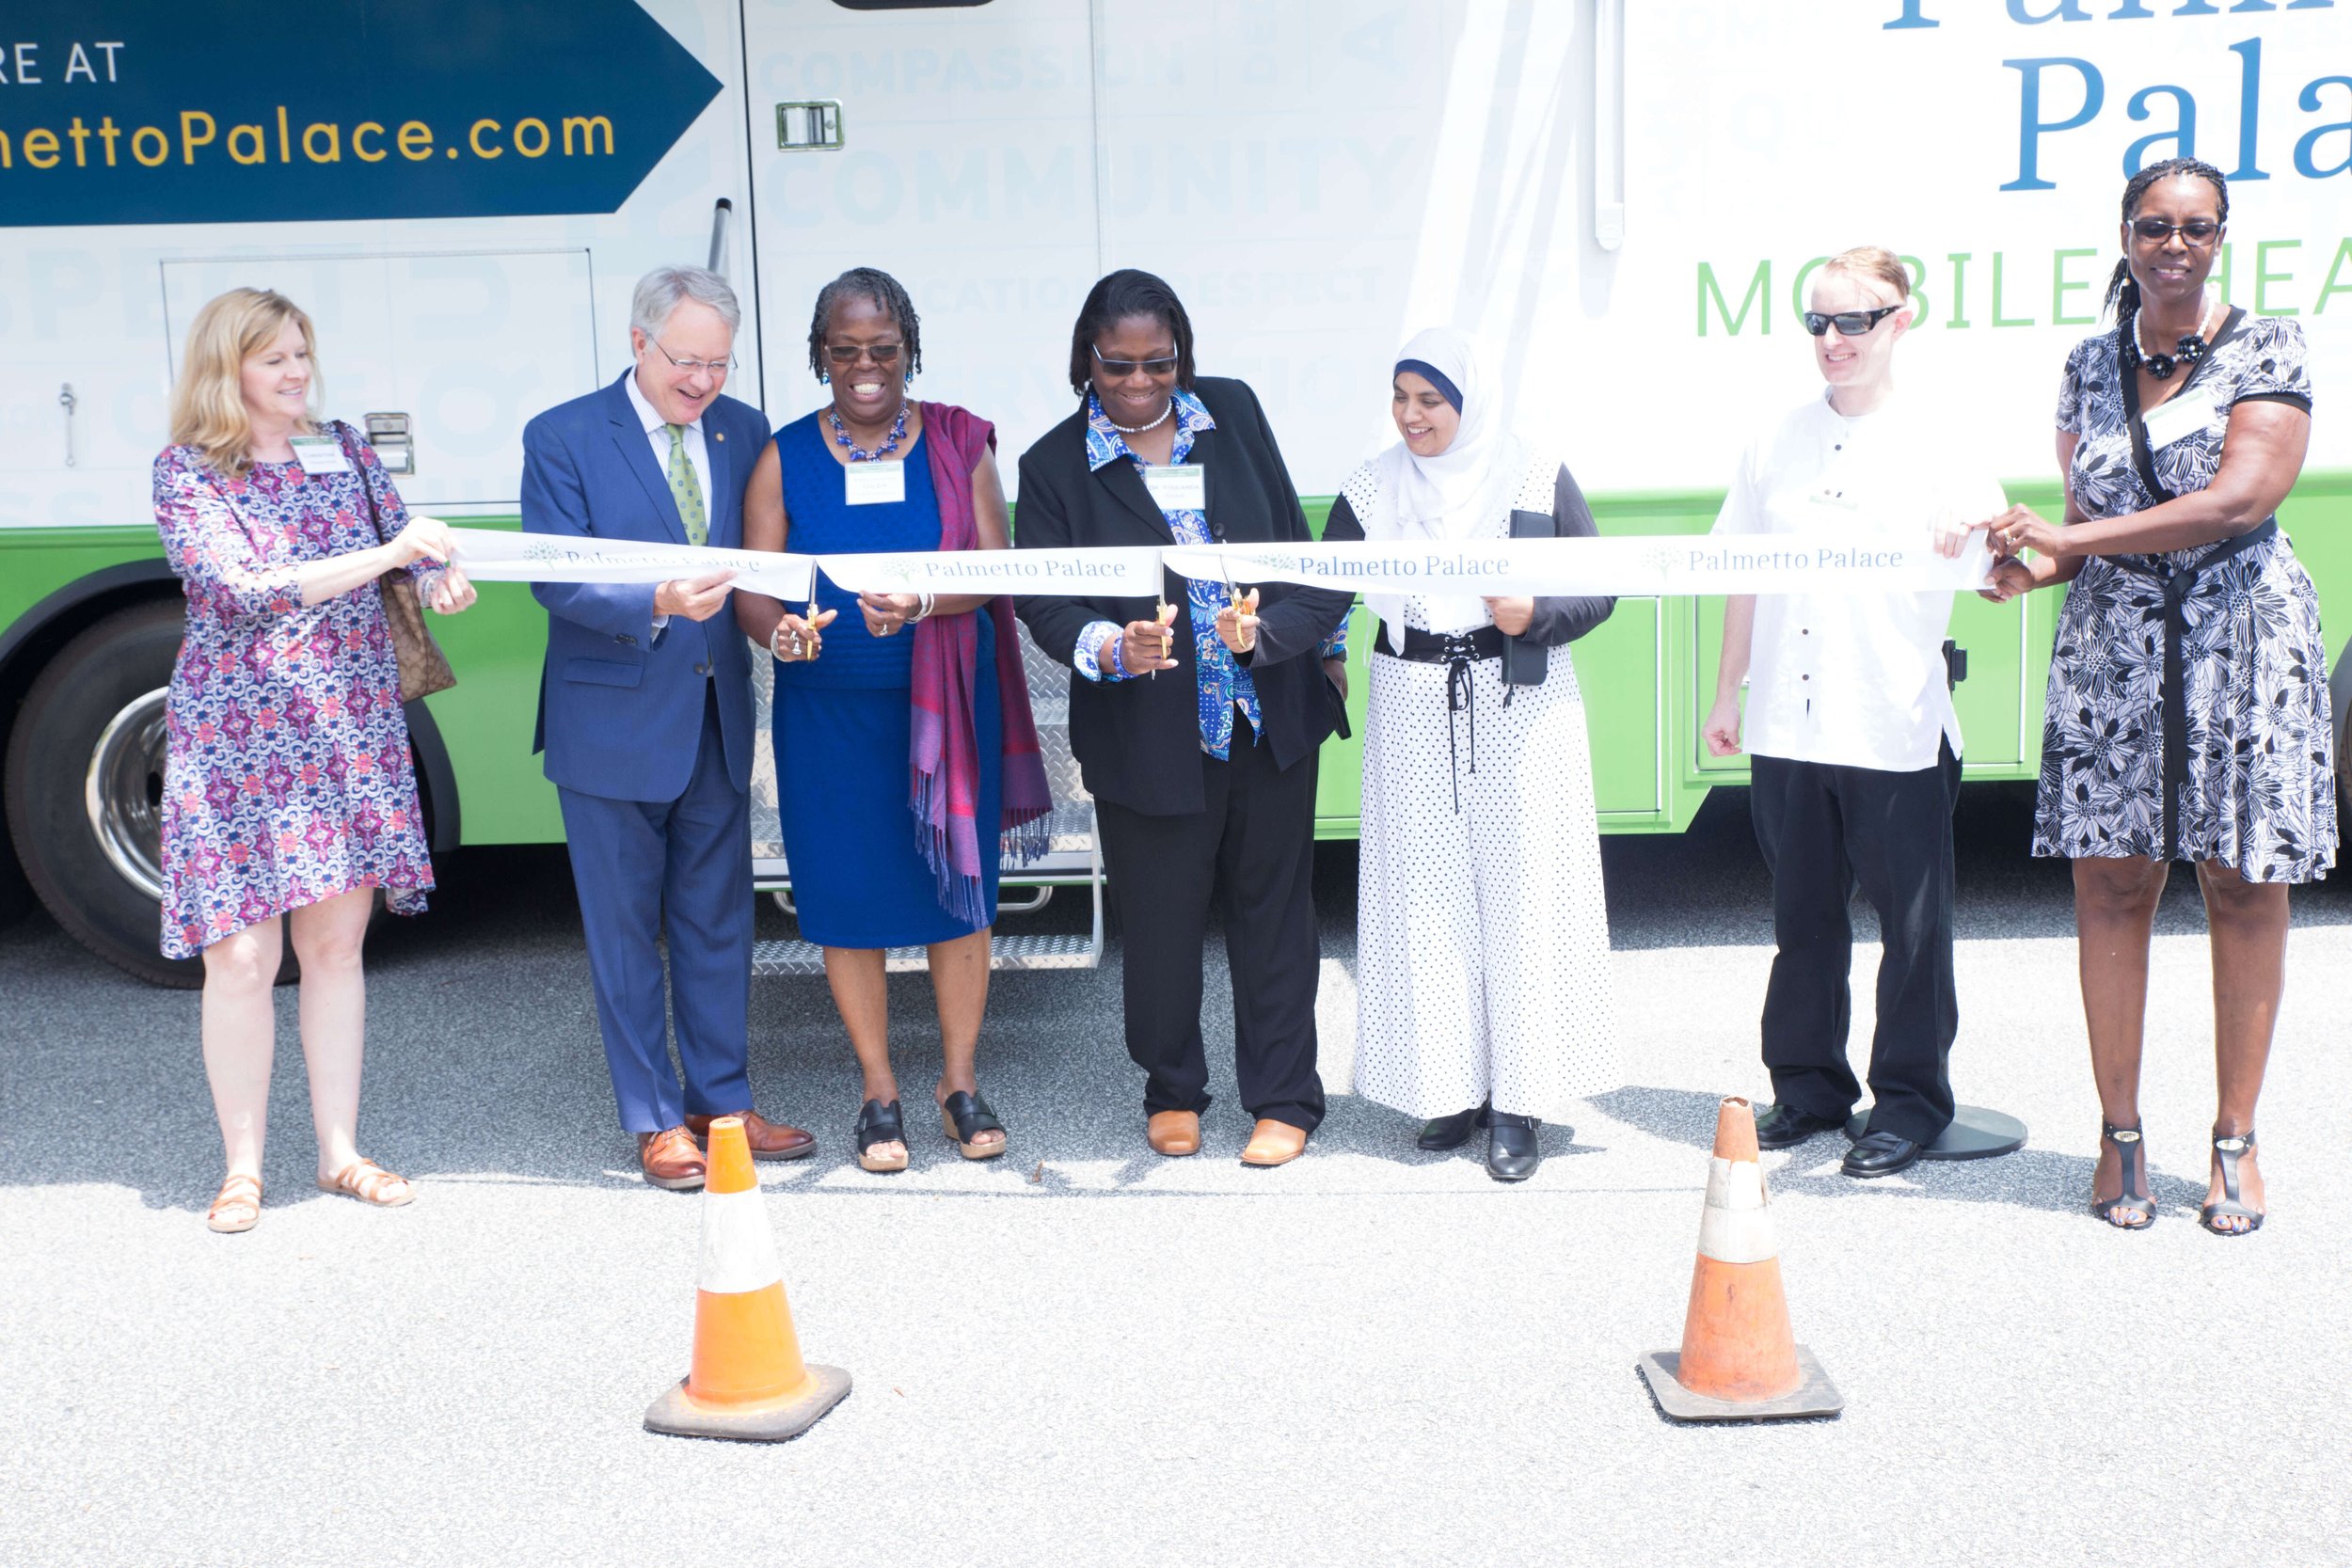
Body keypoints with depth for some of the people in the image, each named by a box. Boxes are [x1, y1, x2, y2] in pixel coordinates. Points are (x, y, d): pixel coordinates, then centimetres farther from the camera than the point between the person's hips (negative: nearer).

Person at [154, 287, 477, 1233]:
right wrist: (382, 556, -26)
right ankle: (242, 1170, 13)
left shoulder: (344, 450, 8)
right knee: (241, 958, -2)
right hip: (239, 738, -4)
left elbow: (408, 542, 8)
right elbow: (241, 588, -18)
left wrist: (440, 579, -17)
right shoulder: (186, 473, -5)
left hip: (352, 731, 4)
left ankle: (341, 1153, 20)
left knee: (337, 944, 9)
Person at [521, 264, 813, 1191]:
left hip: (717, 721, 4)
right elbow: (556, 582, -14)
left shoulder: (744, 433, 6)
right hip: (614, 724, -4)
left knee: (718, 920, 13)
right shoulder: (563, 439, -7)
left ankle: (723, 1099, 26)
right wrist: (657, 604, -30)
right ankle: (655, 1120, 20)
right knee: (625, 930, 7)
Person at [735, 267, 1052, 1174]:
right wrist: (778, 632, -27)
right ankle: (879, 1091, 22)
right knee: (849, 897, 5)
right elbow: (752, 587, -3)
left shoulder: (959, 445, 1)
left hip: (948, 706, 0)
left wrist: (923, 603, -28)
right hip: (829, 712, 0)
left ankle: (960, 1081, 23)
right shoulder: (785, 459, 2)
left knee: (957, 886, 6)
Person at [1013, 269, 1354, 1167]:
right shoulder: (1054, 466, -4)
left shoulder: (1233, 411, 4)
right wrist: (1112, 647, -29)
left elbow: (1292, 537, 11)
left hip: (1271, 720, 2)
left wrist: (1310, 637, 9)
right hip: (1150, 737, -2)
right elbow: (1043, 601, -10)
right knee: (1161, 921, 8)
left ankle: (1284, 1100, 24)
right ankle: (1172, 1091, 32)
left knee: (1272, 907, 10)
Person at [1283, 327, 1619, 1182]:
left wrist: (1535, 615, -17)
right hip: (1414, 716, 2)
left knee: (1520, 895, 0)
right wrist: (1260, 631, -22)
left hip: (1521, 713, -2)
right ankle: (1453, 1085, 19)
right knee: (1428, 899, 5)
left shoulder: (1538, 479, -1)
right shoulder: (1371, 490, 4)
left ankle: (1517, 1100, 10)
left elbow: (1600, 589, 1)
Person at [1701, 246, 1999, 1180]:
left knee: (1910, 920, 5)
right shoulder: (1779, 443, 10)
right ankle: (1807, 1087, 27)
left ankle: (1910, 1101, 19)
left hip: (1896, 729, -3)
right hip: (1786, 725, 4)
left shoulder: (1935, 447, 0)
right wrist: (1724, 697, 12)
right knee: (1803, 916, 13)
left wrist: (1976, 537, -32)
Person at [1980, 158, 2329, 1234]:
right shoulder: (2090, 366, 11)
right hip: (2112, 642, 3)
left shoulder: (2264, 349, -2)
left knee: (2243, 886, 2)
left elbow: (2240, 500, -16)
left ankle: (2235, 1138, 13)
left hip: (2243, 638, -3)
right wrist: (2035, 568, -6)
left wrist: (2069, 539, -19)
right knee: (2109, 882, 1)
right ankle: (2120, 1132, 13)